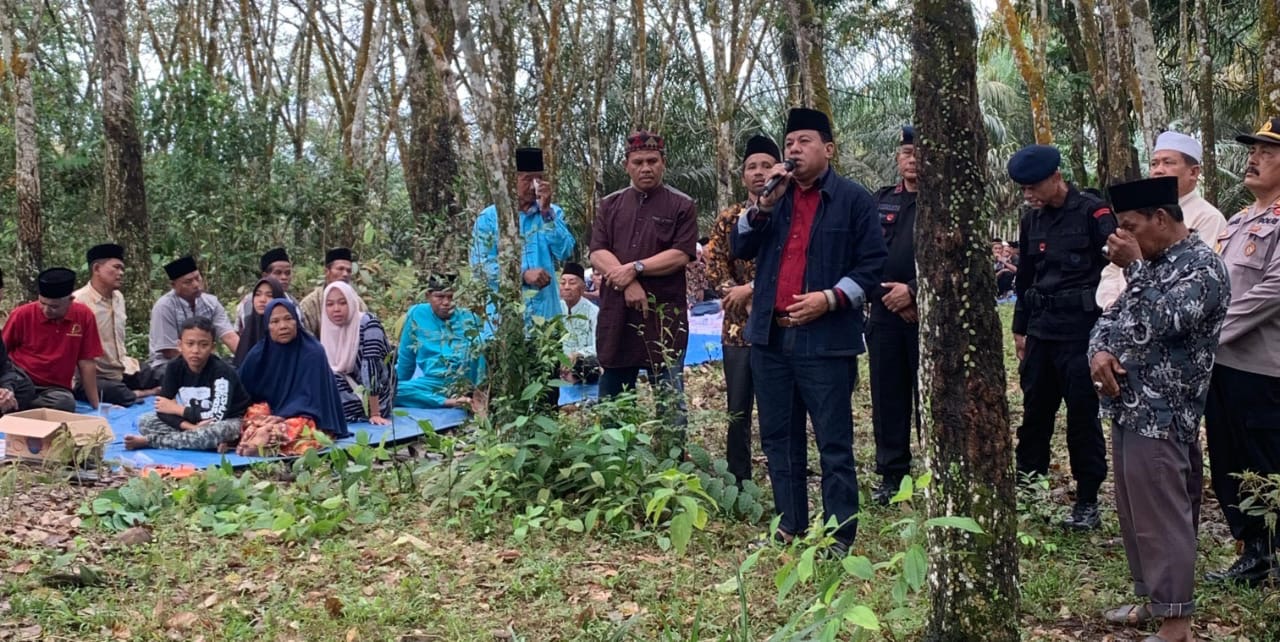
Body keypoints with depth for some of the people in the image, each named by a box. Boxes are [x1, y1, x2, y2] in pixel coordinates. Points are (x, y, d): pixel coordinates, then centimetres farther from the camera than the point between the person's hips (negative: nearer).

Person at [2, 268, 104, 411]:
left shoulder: (83, 316, -2)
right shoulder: (22, 314, -4)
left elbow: (86, 363, 4)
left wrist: (96, 406, 4)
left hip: (54, 389, 2)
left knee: (66, 402, -36)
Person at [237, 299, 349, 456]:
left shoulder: (314, 353, -9)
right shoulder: (257, 354, 2)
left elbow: (310, 398, -12)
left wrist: (280, 418, -23)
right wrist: (261, 416, -11)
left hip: (302, 418, -3)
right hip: (267, 415, 3)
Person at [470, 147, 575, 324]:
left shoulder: (552, 212, 12)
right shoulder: (489, 217, 3)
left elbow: (564, 252, -2)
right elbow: (480, 263, -4)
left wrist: (546, 211, -8)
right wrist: (523, 275, -15)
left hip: (545, 309, 2)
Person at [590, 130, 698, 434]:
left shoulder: (681, 206, 3)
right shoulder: (610, 205, 12)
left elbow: (681, 255, -8)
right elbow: (597, 254, 2)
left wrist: (636, 267, -14)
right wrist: (628, 283, -14)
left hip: (664, 315, -3)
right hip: (616, 315, 4)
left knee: (670, 399, 1)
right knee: (611, 400, 10)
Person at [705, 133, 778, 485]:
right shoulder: (727, 218, 10)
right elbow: (715, 266, 4)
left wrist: (750, 289, -15)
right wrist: (736, 295, -13)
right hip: (739, 325, 3)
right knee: (738, 410, 8)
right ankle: (738, 483, 19)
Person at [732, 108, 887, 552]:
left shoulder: (853, 199, 0)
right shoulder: (776, 196, 15)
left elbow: (872, 264, -3)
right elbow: (742, 249, 8)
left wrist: (831, 298, -16)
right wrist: (764, 206, -6)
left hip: (825, 340, -5)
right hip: (770, 336, 6)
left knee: (834, 443, -1)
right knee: (778, 437, 12)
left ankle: (840, 535, 6)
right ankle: (790, 523, 23)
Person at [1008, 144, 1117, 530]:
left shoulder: (1093, 213, -8)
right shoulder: (1032, 220, 12)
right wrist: (1020, 328, 19)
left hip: (1081, 333, -6)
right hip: (1041, 332, 6)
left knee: (1083, 417, 0)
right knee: (1034, 412, 10)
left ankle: (1087, 502, 10)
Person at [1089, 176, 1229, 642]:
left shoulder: (1203, 266, -12)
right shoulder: (1152, 263, 15)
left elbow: (1158, 324, -25)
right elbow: (1111, 316, 15)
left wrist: (1134, 267, -18)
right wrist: (1099, 351, -6)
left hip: (1160, 416, -9)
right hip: (1129, 408, 9)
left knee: (1161, 520, -3)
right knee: (1134, 514, 17)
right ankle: (1151, 599, 30)